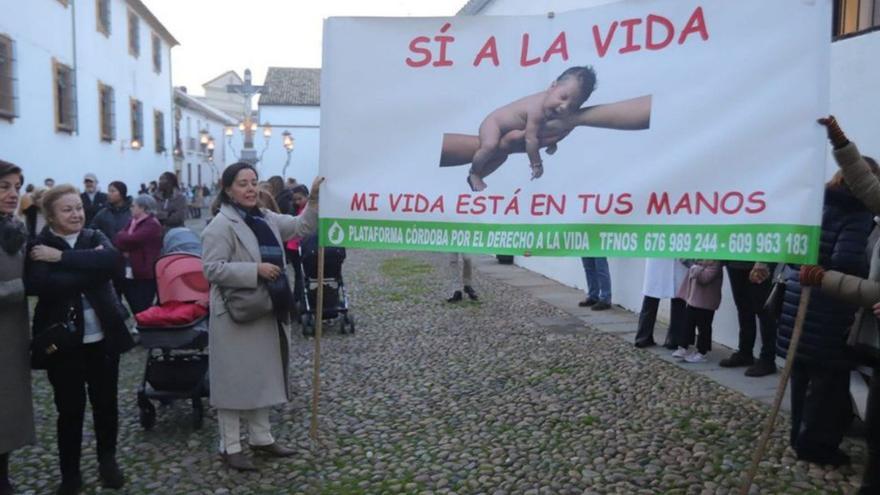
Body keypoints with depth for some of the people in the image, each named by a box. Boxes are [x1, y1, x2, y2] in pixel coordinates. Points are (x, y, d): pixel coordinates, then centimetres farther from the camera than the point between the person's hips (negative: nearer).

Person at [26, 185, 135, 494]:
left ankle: (107, 460, 35)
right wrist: (90, 266, -22)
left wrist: (62, 257, -21)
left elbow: (111, 260, -19)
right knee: (70, 408, 7)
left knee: (106, 402, 13)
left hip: (102, 337, 2)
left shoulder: (95, 238, 3)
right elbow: (38, 285, -24)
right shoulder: (38, 247, -5)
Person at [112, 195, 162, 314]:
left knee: (142, 311, -7)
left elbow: (131, 240, -21)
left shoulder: (152, 225, -12)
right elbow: (118, 239, 9)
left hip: (145, 275, -8)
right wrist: (124, 249, -11)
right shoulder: (132, 222, 16)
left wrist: (121, 236, -1)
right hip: (129, 274, 8)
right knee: (135, 310, 13)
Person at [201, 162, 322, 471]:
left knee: (264, 377, 16)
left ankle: (261, 438, 30)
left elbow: (302, 227, 12)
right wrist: (255, 270, -24)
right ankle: (230, 447, 14)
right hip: (237, 315, -8)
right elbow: (212, 269, -20)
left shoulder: (266, 219, 10)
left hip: (266, 313, 8)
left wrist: (315, 198, -2)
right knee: (235, 380, 2)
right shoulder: (221, 225, -14)